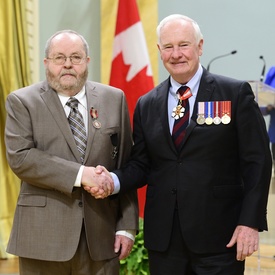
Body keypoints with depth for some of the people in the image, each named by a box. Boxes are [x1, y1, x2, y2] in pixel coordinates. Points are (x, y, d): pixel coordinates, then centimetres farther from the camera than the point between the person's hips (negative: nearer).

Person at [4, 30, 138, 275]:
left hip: (101, 235, 2)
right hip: (44, 236, -2)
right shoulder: (22, 102, 2)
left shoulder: (114, 99, 9)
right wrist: (80, 174, -18)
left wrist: (127, 226, 2)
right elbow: (20, 157, -11)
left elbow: (126, 166, 7)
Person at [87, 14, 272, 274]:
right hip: (163, 237, 4)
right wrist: (113, 180, -8)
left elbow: (257, 162, -4)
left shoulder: (235, 93, -1)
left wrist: (251, 222, -10)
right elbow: (141, 164, 13)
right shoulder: (146, 105, 10)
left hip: (219, 236, -3)